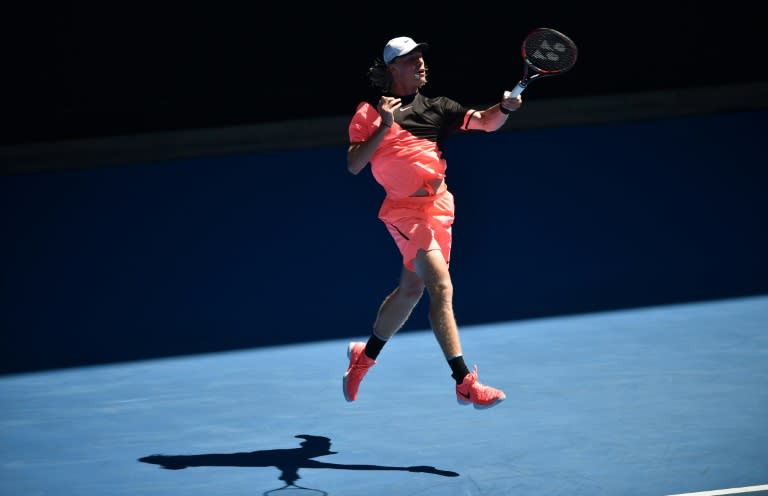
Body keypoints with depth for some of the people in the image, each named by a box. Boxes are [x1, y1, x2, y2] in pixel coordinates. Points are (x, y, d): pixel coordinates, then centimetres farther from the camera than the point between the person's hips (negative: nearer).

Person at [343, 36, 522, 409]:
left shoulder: (436, 108, 8)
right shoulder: (370, 112, -3)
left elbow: (485, 122, 1)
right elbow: (353, 165, -9)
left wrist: (504, 108, -20)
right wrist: (384, 127, -18)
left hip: (438, 207, 6)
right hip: (405, 210, -6)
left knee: (410, 290, 19)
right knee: (442, 287, -18)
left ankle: (364, 356, 41)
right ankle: (464, 383, -20)